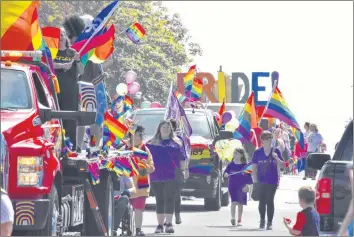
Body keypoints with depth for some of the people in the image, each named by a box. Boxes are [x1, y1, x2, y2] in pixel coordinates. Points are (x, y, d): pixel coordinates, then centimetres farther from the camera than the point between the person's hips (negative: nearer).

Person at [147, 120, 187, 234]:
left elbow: (182, 158, 10)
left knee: (169, 199, -10)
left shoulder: (176, 143, 12)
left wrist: (182, 170, 1)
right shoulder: (152, 143, 14)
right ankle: (160, 225, 9)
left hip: (172, 176, -2)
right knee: (159, 201, 5)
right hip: (156, 177, 2)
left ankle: (169, 224, -12)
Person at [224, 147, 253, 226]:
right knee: (234, 202, -14)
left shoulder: (245, 166, -4)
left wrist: (247, 185, -8)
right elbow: (226, 172, 4)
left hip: (242, 187, 0)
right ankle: (233, 218, -11)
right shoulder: (231, 165, 1)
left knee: (240, 204, 9)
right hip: (232, 186, 0)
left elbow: (248, 176, -2)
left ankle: (239, 220, 20)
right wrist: (226, 174, -19)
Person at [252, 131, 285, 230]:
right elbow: (254, 167, 1)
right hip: (261, 181, 1)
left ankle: (270, 222, 7)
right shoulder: (258, 152, -2)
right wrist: (255, 181, -4)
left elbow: (282, 165, 2)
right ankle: (262, 220, 26)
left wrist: (277, 158, -18)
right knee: (262, 201, 8)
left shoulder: (276, 151, 0)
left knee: (270, 201, 0)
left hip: (272, 181, -1)